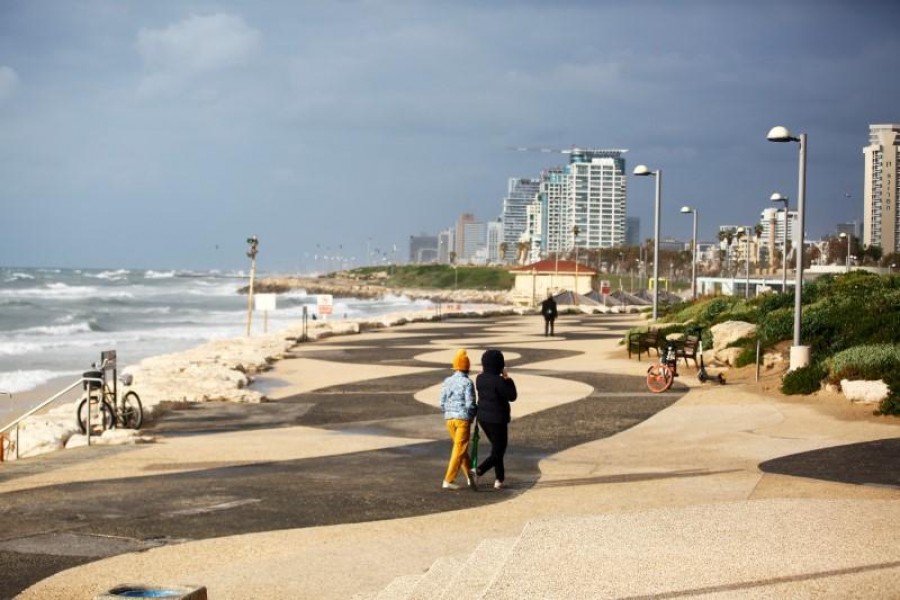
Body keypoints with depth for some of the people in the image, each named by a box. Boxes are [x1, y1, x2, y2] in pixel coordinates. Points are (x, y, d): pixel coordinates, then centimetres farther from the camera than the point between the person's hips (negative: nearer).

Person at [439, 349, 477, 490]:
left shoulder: (447, 381, 4)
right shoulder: (467, 382, -11)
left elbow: (442, 403, 4)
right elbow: (470, 404, -13)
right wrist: (472, 415, 6)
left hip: (449, 419, 6)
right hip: (463, 419, -6)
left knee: (461, 448, 18)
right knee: (459, 449, 0)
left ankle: (470, 477, 26)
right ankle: (448, 480, -5)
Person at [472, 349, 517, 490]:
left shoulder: (480, 378, 0)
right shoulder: (498, 381, -22)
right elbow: (512, 396, -14)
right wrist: (508, 379, -5)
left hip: (483, 418, 8)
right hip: (497, 419, -8)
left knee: (497, 448, 21)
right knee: (498, 451, 2)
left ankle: (500, 479, 24)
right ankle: (478, 470, -17)